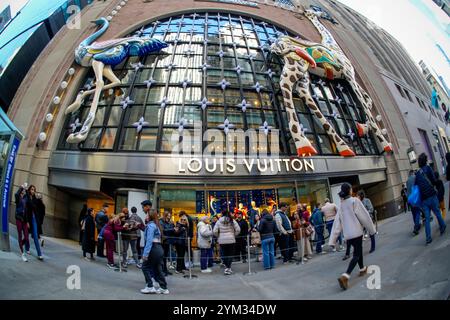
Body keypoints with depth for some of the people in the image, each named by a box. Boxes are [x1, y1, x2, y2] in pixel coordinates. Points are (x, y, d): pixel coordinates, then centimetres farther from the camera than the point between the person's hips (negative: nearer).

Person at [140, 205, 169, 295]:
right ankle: (164, 288, 15)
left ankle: (150, 287, 7)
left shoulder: (150, 225, -12)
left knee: (145, 267, 6)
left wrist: (145, 253, -20)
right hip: (159, 248, 8)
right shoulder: (156, 225, 15)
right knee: (158, 269, 12)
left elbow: (149, 241, -19)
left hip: (153, 249, -8)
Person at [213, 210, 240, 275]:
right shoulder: (232, 221, -2)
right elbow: (238, 229, -4)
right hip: (231, 240, 0)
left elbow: (214, 231, -5)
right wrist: (234, 235, 10)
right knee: (230, 254, 6)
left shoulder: (219, 222, -2)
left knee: (224, 254, 11)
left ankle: (226, 267, 12)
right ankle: (228, 268, 5)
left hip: (222, 241, 0)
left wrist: (218, 236, 12)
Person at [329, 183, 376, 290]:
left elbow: (337, 223, 4)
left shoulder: (341, 205, 6)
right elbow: (364, 216, -7)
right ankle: (345, 276, -19)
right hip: (356, 232, -6)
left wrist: (333, 240, 3)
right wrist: (371, 229, 7)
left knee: (358, 250, 26)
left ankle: (362, 269, 43)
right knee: (356, 255, -4)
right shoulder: (355, 201, -10)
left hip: (347, 233, 6)